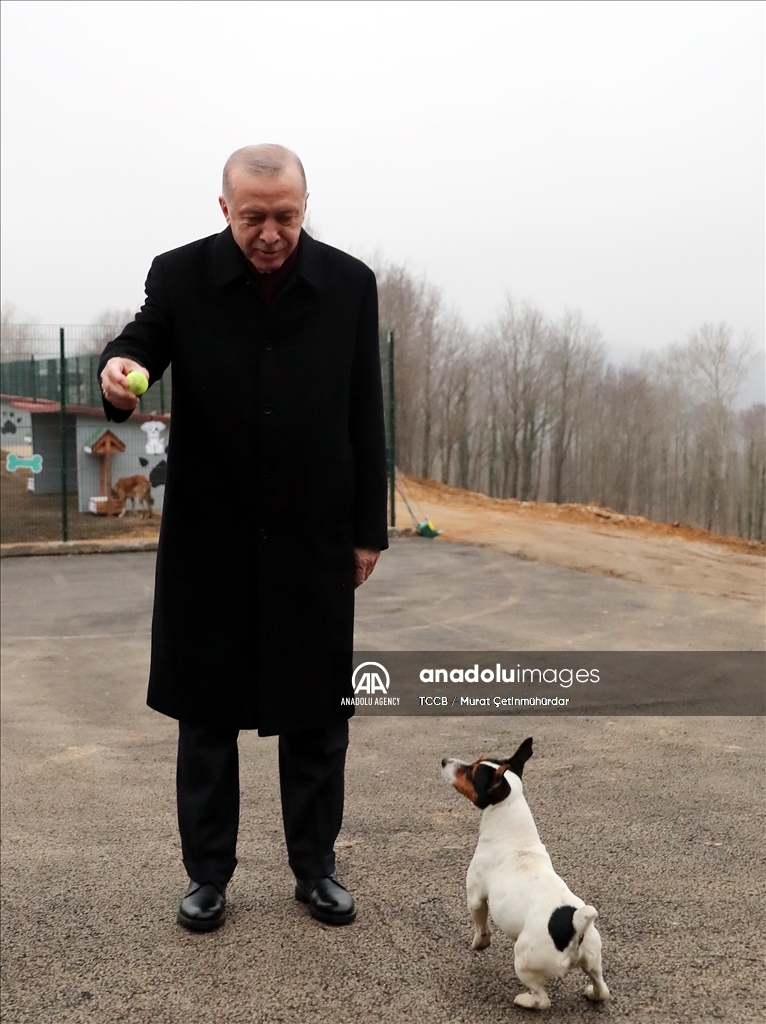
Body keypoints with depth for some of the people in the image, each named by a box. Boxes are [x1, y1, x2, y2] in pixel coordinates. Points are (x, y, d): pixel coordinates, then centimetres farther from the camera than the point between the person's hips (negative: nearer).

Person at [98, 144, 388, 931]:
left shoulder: (348, 283, -1)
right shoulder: (179, 276, -3)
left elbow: (364, 417, 3)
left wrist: (368, 527, 3)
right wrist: (119, 368, -27)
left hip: (312, 540, 1)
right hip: (209, 540, 0)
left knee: (315, 713, 10)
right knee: (205, 711, 9)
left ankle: (315, 868, 28)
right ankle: (207, 873, 26)